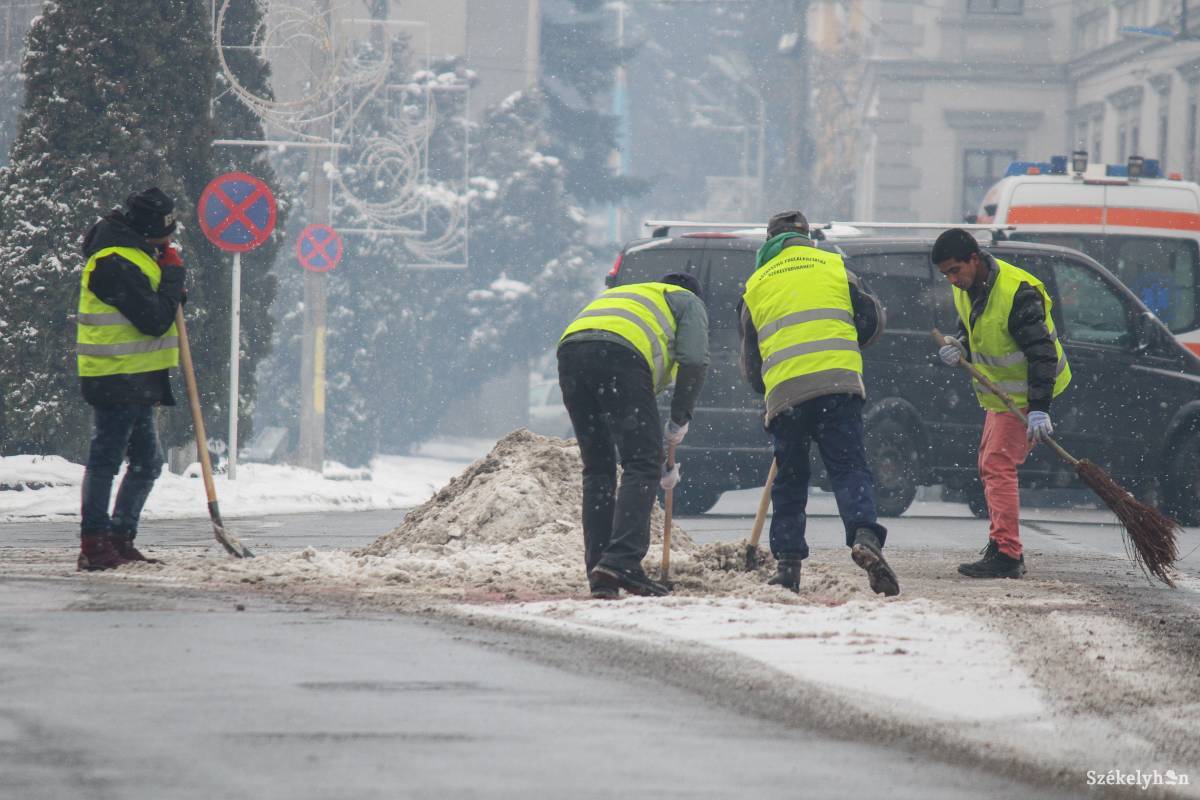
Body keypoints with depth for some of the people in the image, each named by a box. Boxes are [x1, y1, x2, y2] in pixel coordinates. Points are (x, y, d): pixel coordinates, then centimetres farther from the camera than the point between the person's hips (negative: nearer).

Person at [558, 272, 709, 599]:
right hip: (619, 353, -6)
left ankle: (600, 577, 8)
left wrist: (659, 463, 45)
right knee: (641, 467, -4)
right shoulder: (688, 302, 28)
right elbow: (694, 361, 5)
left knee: (597, 470, 14)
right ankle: (622, 561, -19)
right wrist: (680, 419, 15)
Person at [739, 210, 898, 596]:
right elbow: (872, 319, 19)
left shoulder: (755, 285, 19)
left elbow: (750, 362, 20)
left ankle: (787, 562, 7)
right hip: (839, 382, -1)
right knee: (849, 468, -3)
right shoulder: (832, 265, 16)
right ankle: (865, 537, -26)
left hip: (784, 389, 1)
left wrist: (763, 389, 37)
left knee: (789, 480, 12)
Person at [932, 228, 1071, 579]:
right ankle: (1005, 551, 24)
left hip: (1026, 392, -10)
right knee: (990, 467, 16)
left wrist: (1039, 409, -32)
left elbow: (1042, 353, -27)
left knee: (998, 466, -17)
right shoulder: (965, 289, 0)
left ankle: (1005, 554, -21)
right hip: (1000, 392, 10)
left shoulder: (1017, 293, -27)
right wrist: (960, 345, -5)